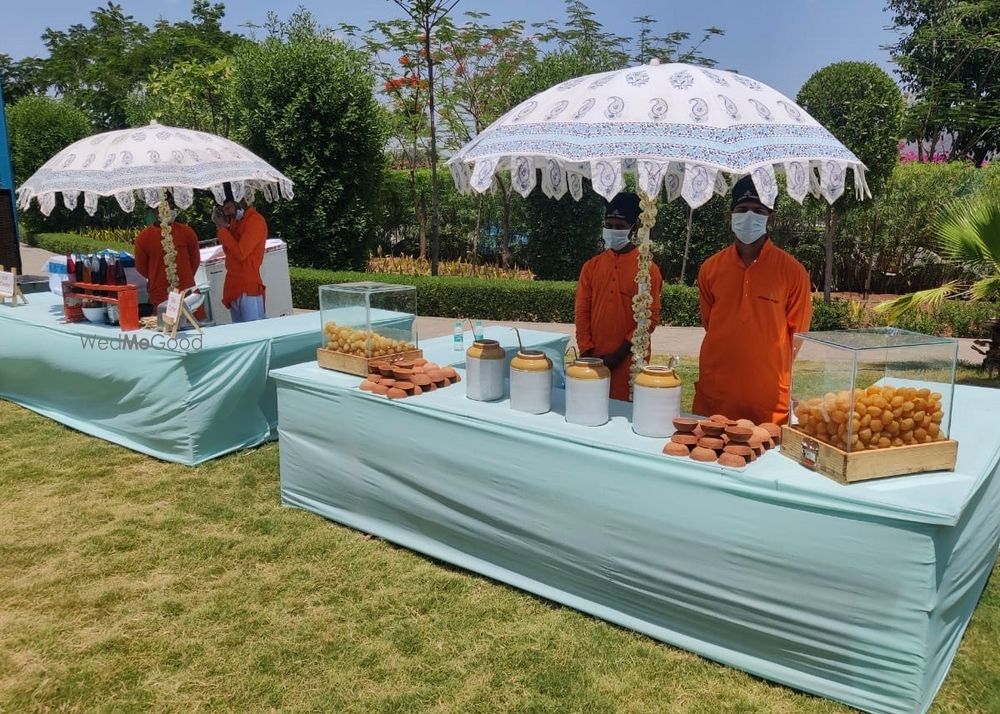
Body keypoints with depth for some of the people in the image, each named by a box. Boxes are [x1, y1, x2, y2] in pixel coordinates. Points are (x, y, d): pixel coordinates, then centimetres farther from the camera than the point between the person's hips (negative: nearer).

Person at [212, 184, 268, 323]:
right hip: (233, 286, 8)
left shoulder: (255, 221, -12)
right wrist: (220, 226, 7)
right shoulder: (235, 220, 15)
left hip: (249, 287, -8)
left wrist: (222, 228, -10)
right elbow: (228, 251, 18)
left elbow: (240, 253, -18)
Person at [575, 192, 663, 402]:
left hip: (629, 361, -3)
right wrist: (586, 353, -5)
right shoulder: (591, 266, 9)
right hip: (594, 360, 4)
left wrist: (618, 355, -12)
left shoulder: (648, 269, -3)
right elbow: (582, 313, 6)